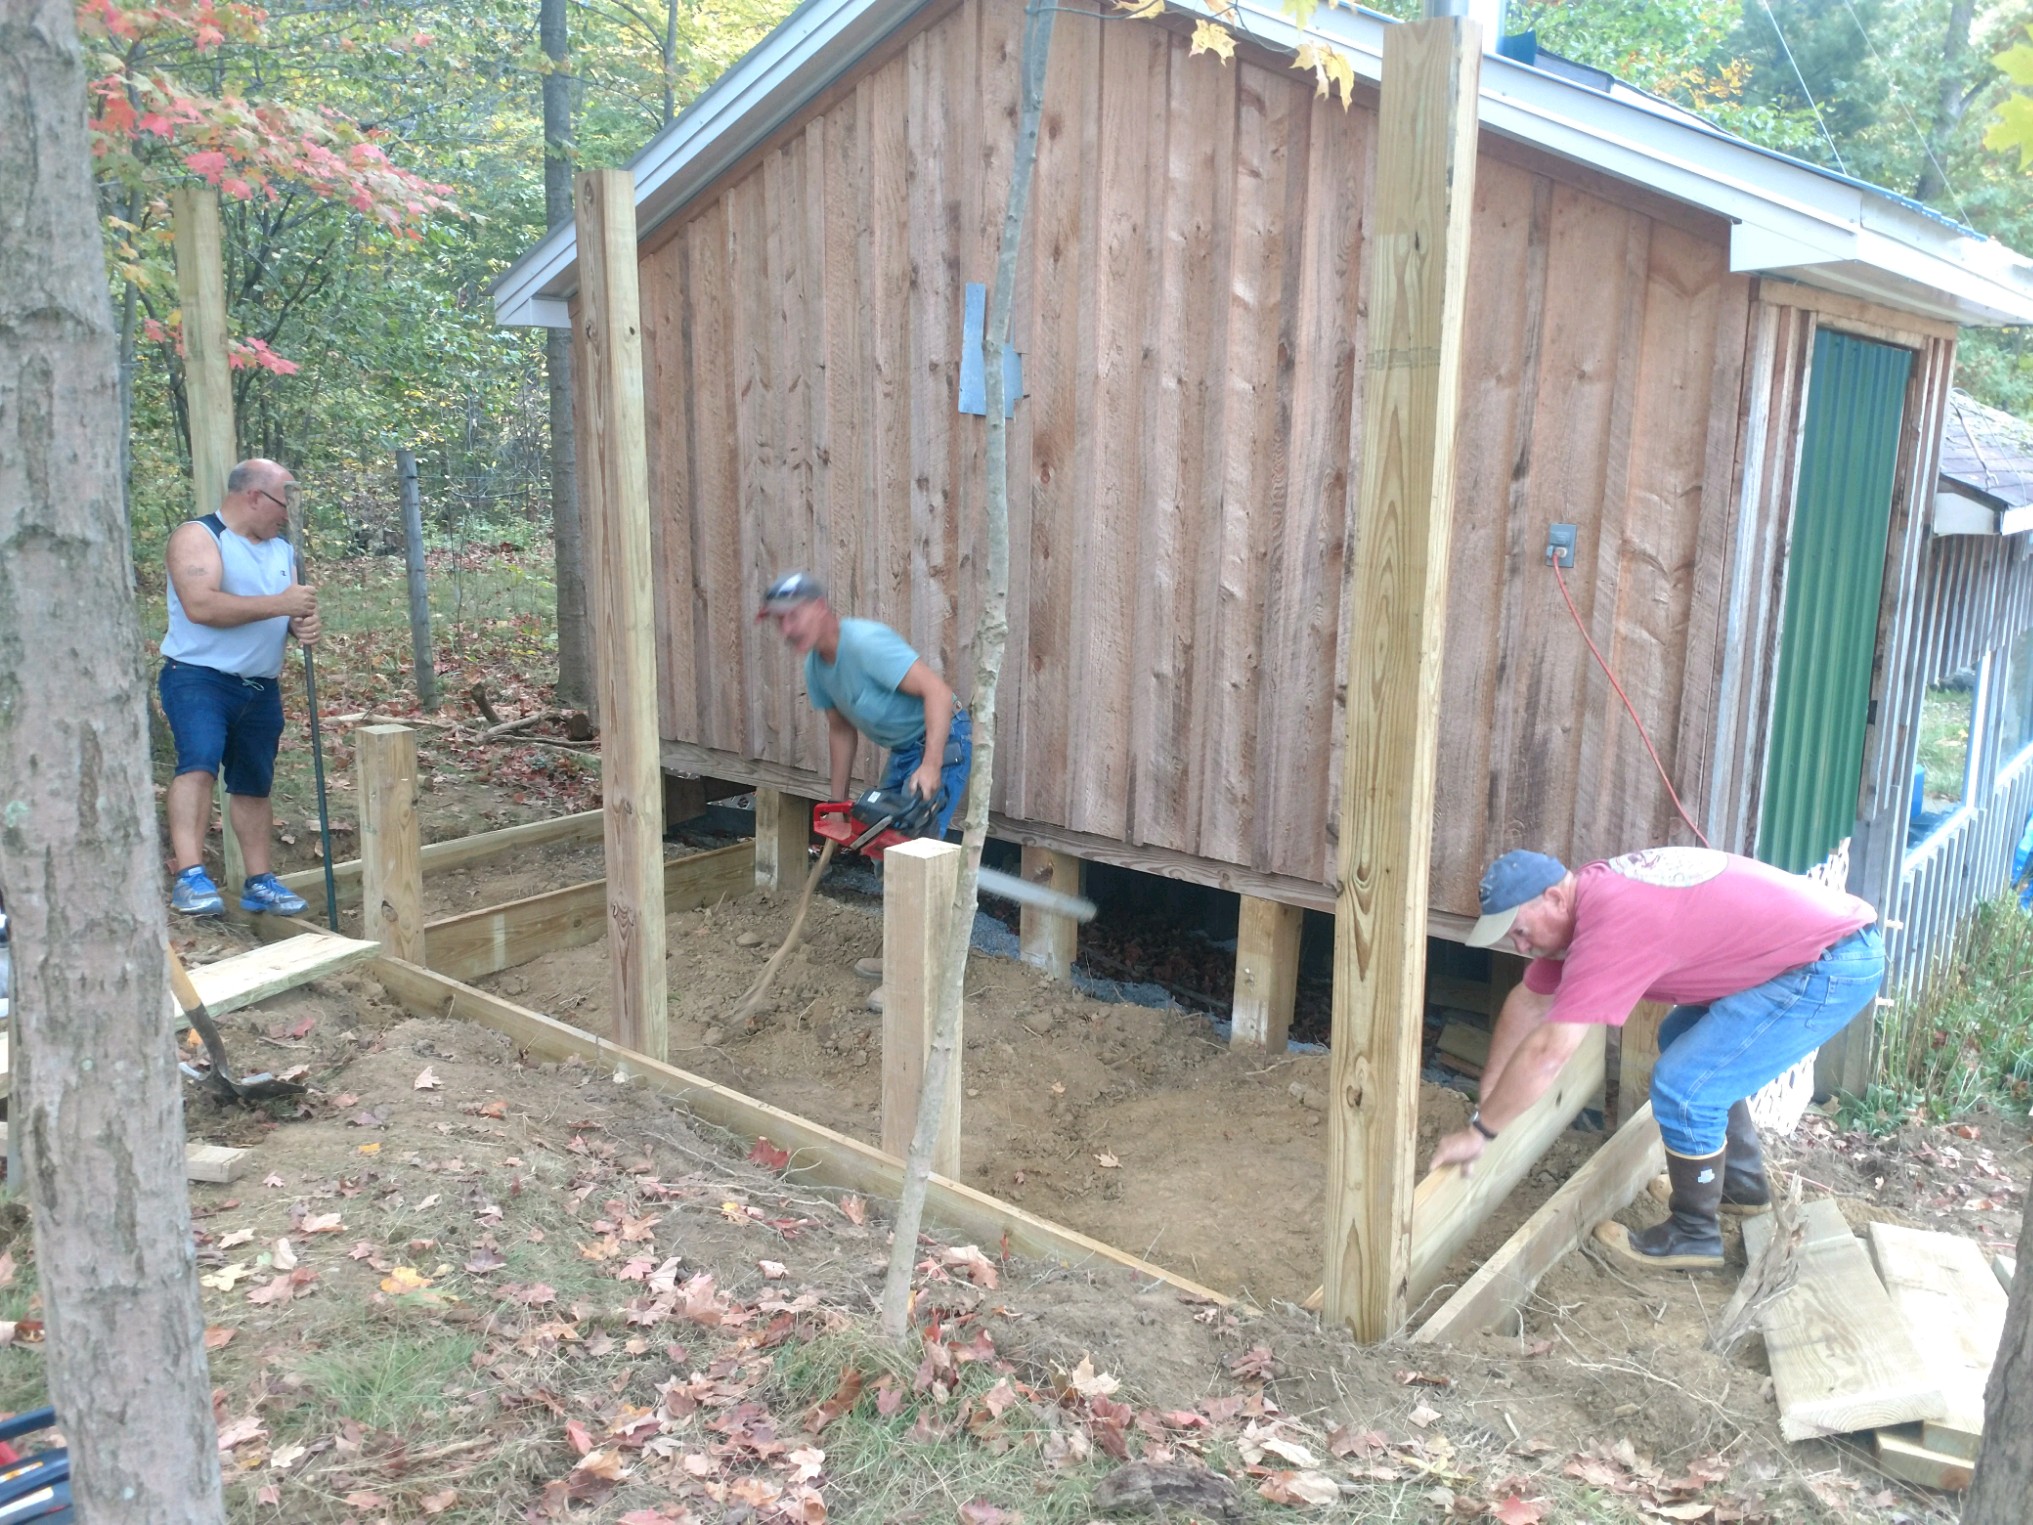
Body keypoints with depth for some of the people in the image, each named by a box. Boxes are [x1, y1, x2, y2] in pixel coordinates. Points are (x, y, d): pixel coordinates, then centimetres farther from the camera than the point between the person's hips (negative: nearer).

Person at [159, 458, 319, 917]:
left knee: (254, 784, 12)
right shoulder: (196, 536, -8)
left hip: (261, 687, 7)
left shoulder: (281, 549, 16)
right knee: (199, 762, -26)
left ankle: (258, 883, 20)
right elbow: (200, 606, -23)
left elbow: (294, 609, 18)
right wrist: (279, 604, -24)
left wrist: (304, 625, -7)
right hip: (199, 677, -7)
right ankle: (190, 877, -31)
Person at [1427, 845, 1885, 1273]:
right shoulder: (1586, 896, 4)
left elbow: (1547, 1052, -26)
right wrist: (1488, 1098, 14)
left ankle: (1694, 1236, 8)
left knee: (1683, 1087, -12)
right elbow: (1529, 1000, 13)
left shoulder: (1611, 925, -26)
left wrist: (1479, 1130, -16)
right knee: (1684, 1043, 22)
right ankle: (1741, 1184, 36)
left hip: (1838, 963, -10)